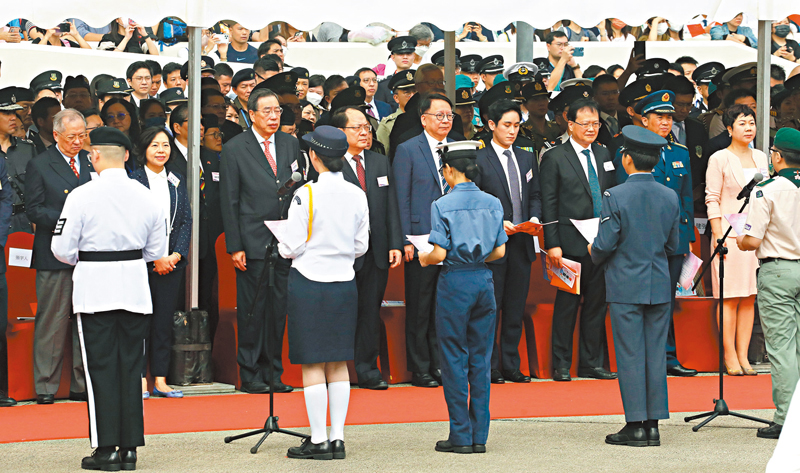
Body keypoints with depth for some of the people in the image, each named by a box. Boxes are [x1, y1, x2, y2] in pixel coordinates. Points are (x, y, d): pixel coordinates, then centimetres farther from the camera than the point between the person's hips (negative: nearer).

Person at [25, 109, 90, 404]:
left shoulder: (92, 163, 13)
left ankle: (82, 385, 11)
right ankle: (46, 387, 4)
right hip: (55, 255, -4)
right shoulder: (39, 166, 2)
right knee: (52, 321, -2)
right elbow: (33, 210, -4)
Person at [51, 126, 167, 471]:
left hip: (95, 287, -4)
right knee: (130, 365, 10)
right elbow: (156, 250, 8)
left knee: (101, 367, 2)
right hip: (135, 287, 4)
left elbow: (62, 248, -8)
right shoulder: (146, 196, 1)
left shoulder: (82, 196, -11)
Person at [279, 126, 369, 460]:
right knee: (338, 364, 10)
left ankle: (318, 441, 2)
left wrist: (282, 247, 10)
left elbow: (293, 246, -12)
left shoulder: (306, 195, -14)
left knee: (312, 364, 0)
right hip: (345, 283, 5)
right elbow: (361, 246, 9)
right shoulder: (357, 195, 2)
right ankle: (337, 439, 12)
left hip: (309, 283, -5)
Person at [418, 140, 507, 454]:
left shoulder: (442, 206, -9)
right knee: (481, 359, 8)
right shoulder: (493, 203, 4)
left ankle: (461, 436, 2)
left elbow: (440, 254, -13)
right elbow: (499, 251, 4)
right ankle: (479, 436, 9)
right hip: (484, 280, 4)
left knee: (455, 359, 2)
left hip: (455, 282, -4)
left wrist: (424, 259, 8)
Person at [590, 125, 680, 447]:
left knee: (630, 356, 0)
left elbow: (604, 245, -12)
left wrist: (594, 254, 10)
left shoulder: (615, 196, -12)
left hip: (626, 287, -4)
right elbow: (672, 246, 9)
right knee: (655, 355, 7)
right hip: (659, 287, 5)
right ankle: (653, 425, 10)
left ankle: (636, 426, 1)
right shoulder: (670, 197, 3)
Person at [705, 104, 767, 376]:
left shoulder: (760, 158, 14)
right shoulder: (719, 159, -2)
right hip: (729, 232, -5)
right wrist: (718, 236, -12)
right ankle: (730, 357, 0)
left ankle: (743, 356, 8)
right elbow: (712, 200, -5)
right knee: (729, 298, -4)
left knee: (750, 298, 4)